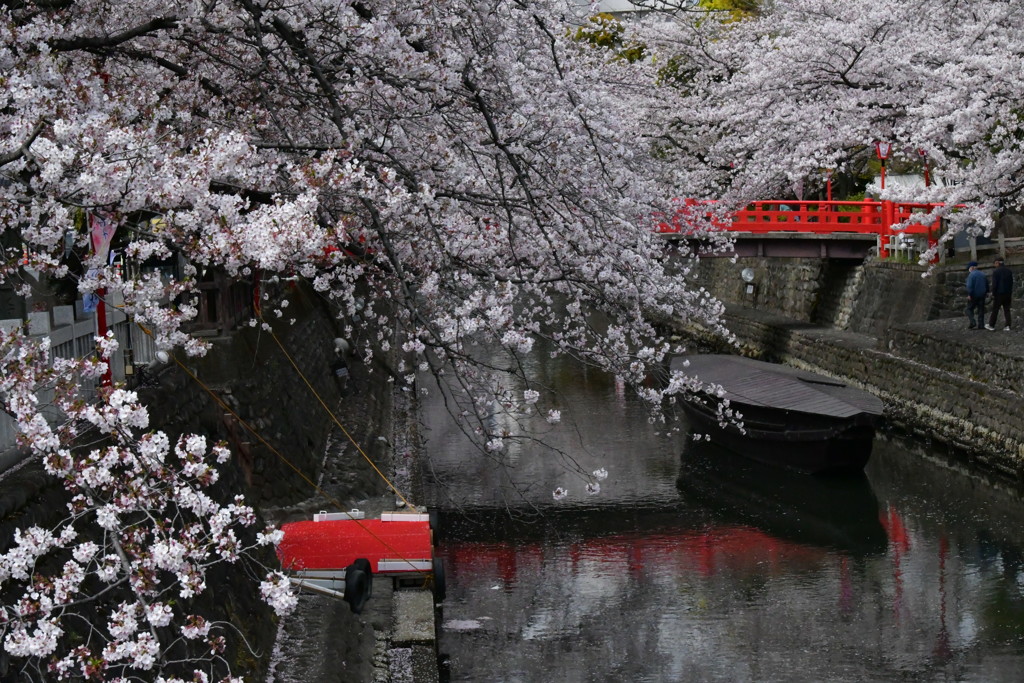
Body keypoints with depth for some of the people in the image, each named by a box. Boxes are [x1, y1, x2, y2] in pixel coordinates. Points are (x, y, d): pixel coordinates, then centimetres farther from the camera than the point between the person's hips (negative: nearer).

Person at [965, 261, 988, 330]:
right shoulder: (983, 274, 12)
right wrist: (985, 292, 23)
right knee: (981, 310, 8)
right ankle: (980, 325, 7)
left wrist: (969, 295, -17)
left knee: (969, 309, 3)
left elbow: (969, 286, -20)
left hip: (974, 295, -6)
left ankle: (973, 323, -10)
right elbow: (987, 284, 18)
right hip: (982, 295, 7)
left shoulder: (971, 274, -12)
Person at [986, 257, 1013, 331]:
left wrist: (993, 294, -7)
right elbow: (1011, 283, 11)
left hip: (999, 294, -5)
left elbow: (994, 284, -14)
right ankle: (1007, 326, 1)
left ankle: (991, 325, 14)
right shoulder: (1009, 271, 5)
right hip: (1008, 294, 5)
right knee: (1007, 310, 7)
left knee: (995, 310, 5)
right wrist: (1011, 293, 17)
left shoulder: (996, 272, -13)